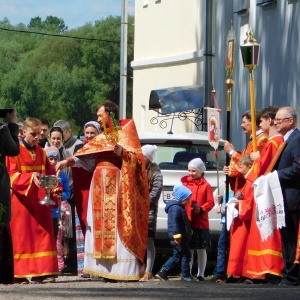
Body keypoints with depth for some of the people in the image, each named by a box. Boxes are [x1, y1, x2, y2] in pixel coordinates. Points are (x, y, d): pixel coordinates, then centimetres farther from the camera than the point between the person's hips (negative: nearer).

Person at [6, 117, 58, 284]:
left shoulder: (41, 152, 14)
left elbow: (50, 173, 12)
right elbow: (12, 176, -11)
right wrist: (30, 177, -27)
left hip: (40, 200, 5)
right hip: (22, 200, -5)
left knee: (42, 234, 0)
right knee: (21, 236, -4)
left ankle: (41, 271, 0)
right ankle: (19, 273, -2)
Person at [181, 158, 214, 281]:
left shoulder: (206, 186, 0)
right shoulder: (185, 183, 10)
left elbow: (210, 203, -4)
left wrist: (201, 209, -20)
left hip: (201, 223, -3)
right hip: (187, 222, 3)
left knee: (201, 249, 5)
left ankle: (200, 274, 12)